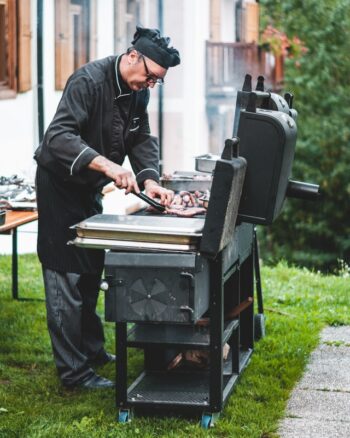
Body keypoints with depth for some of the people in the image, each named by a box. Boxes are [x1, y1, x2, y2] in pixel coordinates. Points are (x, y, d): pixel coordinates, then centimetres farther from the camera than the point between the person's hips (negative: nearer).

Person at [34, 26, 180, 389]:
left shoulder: (137, 92, 0)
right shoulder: (89, 81, -27)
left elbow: (142, 139, 3)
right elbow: (58, 136, -37)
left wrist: (149, 179, -17)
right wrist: (107, 165, -48)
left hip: (89, 188, 9)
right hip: (60, 185, -9)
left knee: (91, 271, 18)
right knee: (66, 277, -7)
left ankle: (92, 350, 31)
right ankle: (73, 371, -4)